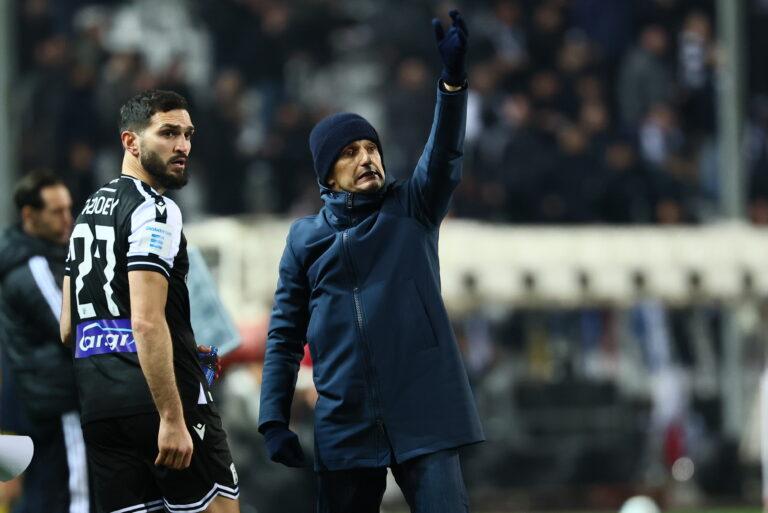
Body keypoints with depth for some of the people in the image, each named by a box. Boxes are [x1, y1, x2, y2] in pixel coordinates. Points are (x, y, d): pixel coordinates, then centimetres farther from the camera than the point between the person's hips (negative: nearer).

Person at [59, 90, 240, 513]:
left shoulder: (88, 212, 18)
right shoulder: (154, 210, -10)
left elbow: (68, 329, 20)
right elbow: (147, 321, -20)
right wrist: (172, 418, -22)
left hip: (99, 404, 8)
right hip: (156, 400, -8)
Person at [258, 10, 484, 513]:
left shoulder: (412, 209, 7)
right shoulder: (306, 237, 10)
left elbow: (445, 155, -11)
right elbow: (285, 335, 11)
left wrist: (453, 80, -27)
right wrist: (274, 419, 2)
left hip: (424, 415, -1)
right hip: (345, 427, 2)